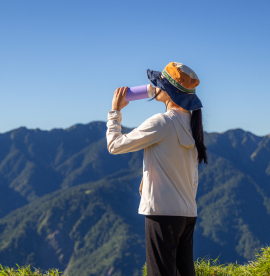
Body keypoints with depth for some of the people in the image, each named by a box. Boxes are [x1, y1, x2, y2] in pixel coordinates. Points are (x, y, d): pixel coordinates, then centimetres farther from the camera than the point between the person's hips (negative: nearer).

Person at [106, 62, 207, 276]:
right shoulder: (190, 123, 12)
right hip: (188, 213, 9)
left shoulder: (162, 122, -14)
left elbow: (115, 145, -6)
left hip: (163, 212, -9)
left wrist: (115, 111, 5)